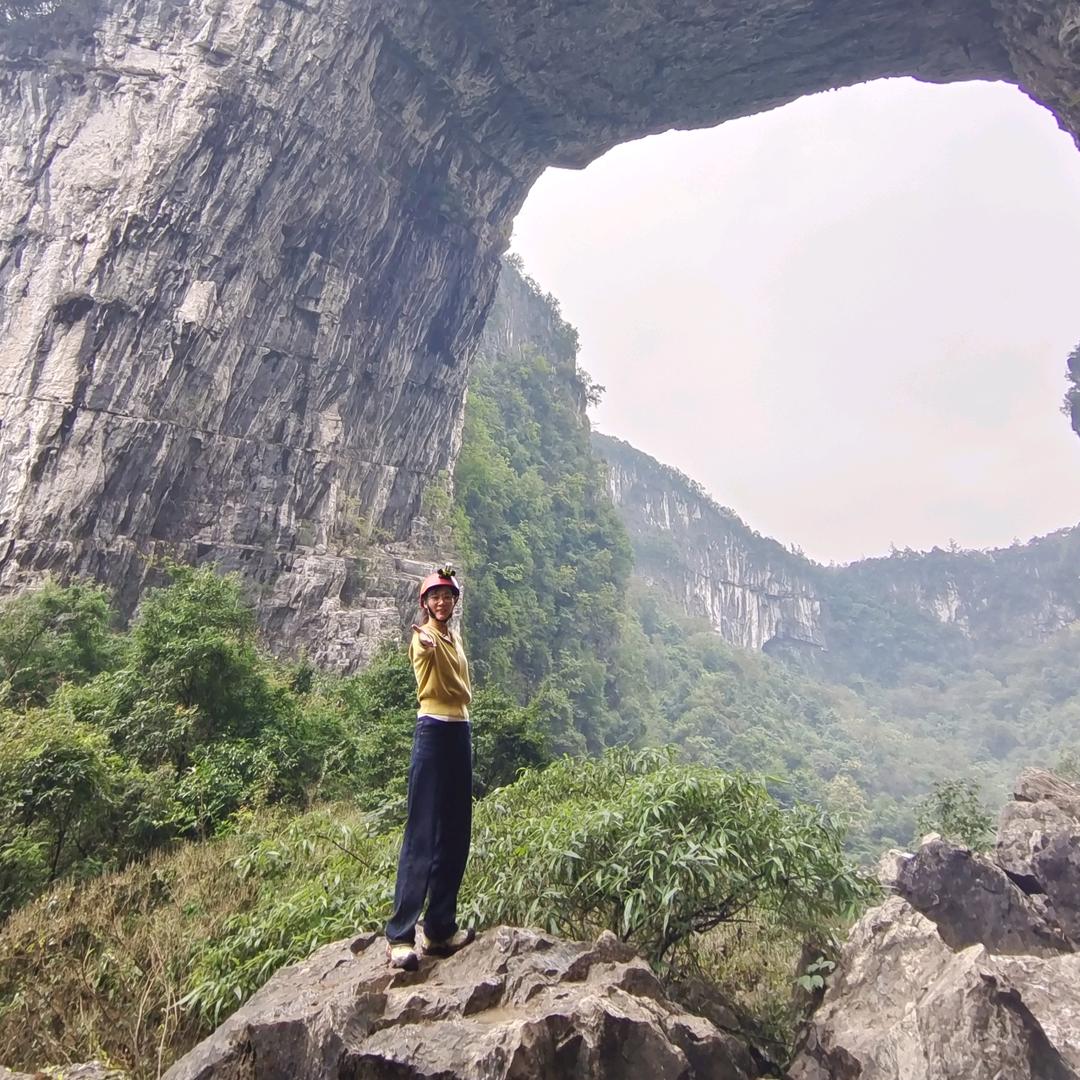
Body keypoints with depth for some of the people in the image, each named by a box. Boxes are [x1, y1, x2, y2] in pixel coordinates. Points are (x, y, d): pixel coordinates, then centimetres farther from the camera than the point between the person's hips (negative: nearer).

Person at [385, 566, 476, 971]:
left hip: (460, 732, 8)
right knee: (422, 834, -8)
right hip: (433, 732, -8)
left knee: (455, 835, 11)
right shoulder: (424, 638, -11)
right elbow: (428, 649, -36)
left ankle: (441, 928, 21)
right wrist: (426, 641, -57)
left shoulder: (454, 637, 15)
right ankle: (399, 936, 1)